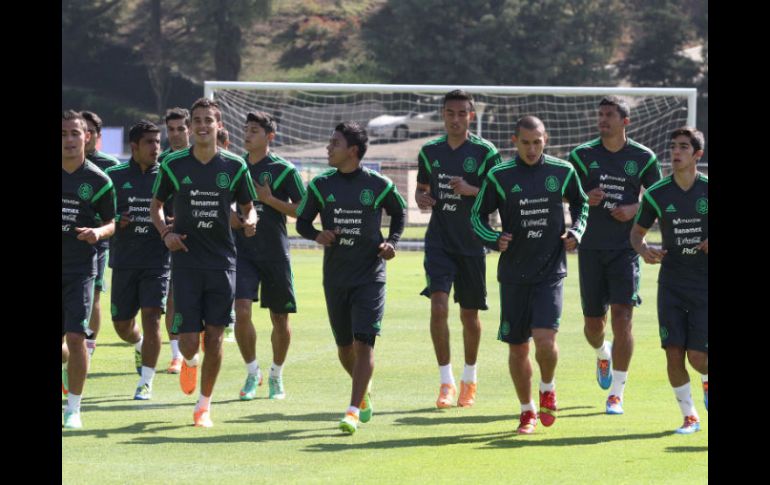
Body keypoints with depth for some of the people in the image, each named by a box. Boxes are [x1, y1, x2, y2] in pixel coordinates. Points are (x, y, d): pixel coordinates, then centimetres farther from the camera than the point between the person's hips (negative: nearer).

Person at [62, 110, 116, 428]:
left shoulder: (98, 180, -3)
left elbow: (112, 223, 5)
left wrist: (98, 232, -15)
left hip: (80, 269, -2)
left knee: (75, 336, -11)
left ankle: (74, 407, 0)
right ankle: (67, 364, 40)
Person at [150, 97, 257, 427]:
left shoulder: (235, 166, 1)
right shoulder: (173, 165, -1)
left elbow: (248, 208, 10)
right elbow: (155, 206, 12)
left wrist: (250, 222, -13)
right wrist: (165, 233, -6)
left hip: (222, 261, 1)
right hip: (186, 261, -1)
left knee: (214, 336, 0)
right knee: (188, 340, -5)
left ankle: (204, 405, 14)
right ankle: (190, 362, 33)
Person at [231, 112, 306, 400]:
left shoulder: (283, 170, -4)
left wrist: (269, 199, -15)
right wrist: (229, 217, -1)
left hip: (275, 253, -2)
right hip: (242, 252, 2)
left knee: (280, 318, 5)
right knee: (241, 311, -13)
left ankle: (276, 376, 24)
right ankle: (252, 373, 3)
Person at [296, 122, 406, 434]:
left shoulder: (379, 185, -4)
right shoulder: (320, 185, 2)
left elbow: (399, 213, 13)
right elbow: (302, 221, 10)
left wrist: (392, 242, -3)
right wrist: (317, 235, -12)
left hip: (370, 276, -3)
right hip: (335, 277, 3)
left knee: (363, 344, -14)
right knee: (345, 347, 12)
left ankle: (354, 410, -15)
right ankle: (364, 392, 40)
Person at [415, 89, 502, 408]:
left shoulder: (485, 152, -4)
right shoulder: (430, 151, 6)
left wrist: (470, 190, -22)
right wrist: (421, 198, -4)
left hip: (472, 244, -1)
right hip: (439, 241, 1)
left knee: (469, 314, 8)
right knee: (438, 307, -15)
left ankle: (469, 379, 28)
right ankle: (446, 382, -9)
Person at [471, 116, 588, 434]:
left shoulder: (562, 172, 0)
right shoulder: (499, 177, -3)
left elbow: (580, 203, 19)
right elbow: (478, 215, 6)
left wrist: (576, 232, 2)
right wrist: (494, 240, -12)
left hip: (551, 272, -1)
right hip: (513, 273, 1)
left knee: (545, 339, -17)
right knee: (517, 347, 6)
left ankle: (548, 388, 14)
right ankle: (527, 411, 25)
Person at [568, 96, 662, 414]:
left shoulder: (643, 158, 0)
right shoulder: (583, 155, 2)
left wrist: (634, 209, -11)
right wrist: (584, 198, -15)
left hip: (626, 247, -2)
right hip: (591, 248, 2)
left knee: (621, 318, -13)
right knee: (593, 323, 7)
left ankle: (616, 394, -5)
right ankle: (603, 354, 45)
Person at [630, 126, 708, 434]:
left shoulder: (708, 190, -5)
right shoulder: (657, 194, -1)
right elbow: (637, 231, 12)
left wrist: (714, 244, -15)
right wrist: (643, 250, -10)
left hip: (705, 285, -2)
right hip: (671, 284, 2)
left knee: (697, 356, -6)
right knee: (674, 354, -6)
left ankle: (707, 381, 30)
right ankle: (689, 417, 10)